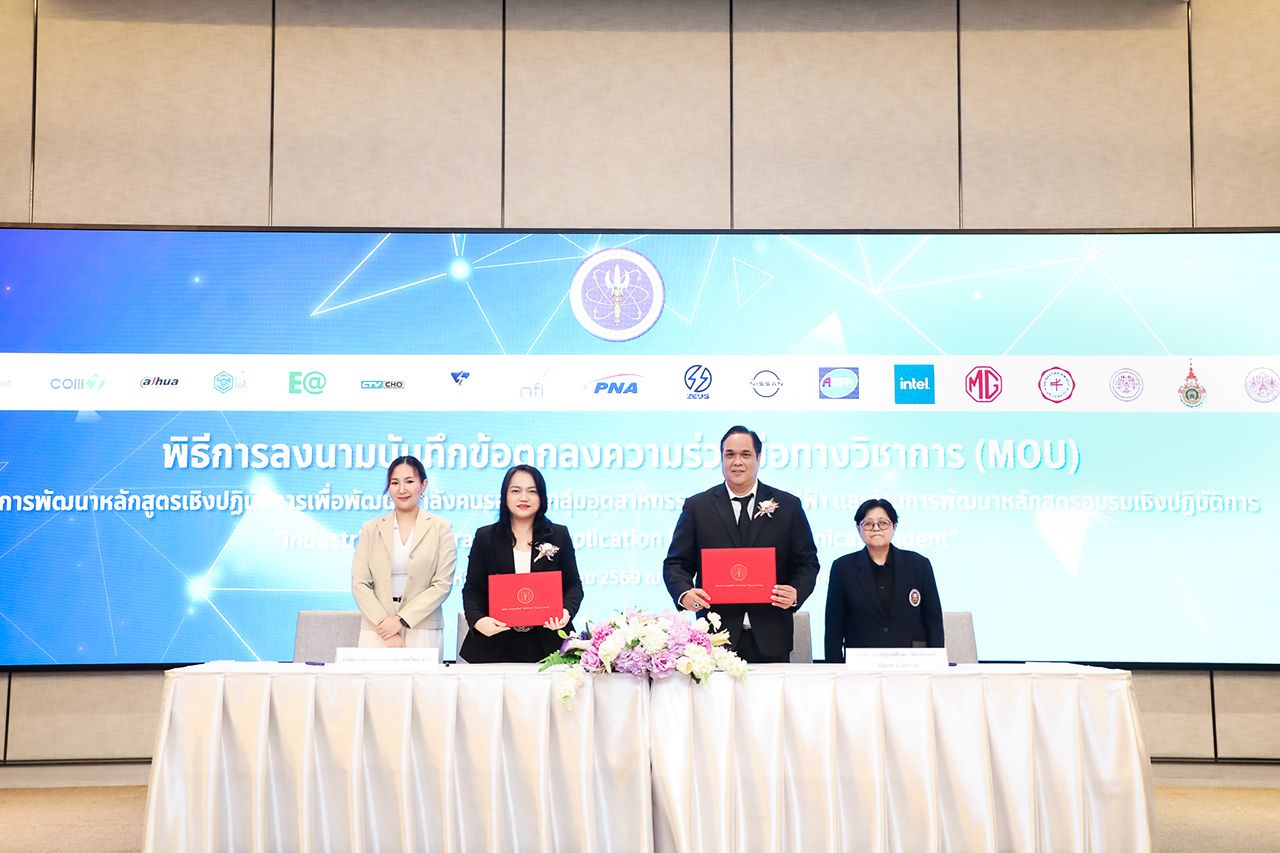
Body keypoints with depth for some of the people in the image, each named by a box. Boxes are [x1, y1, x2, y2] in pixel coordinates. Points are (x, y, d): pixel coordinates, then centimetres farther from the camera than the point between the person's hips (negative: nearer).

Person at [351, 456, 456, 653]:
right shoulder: (371, 529, 10)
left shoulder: (440, 529, 5)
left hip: (423, 633, -1)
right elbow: (360, 584, 3)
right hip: (376, 633, 1)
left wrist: (402, 620, -10)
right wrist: (384, 622, -10)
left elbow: (442, 584, -3)